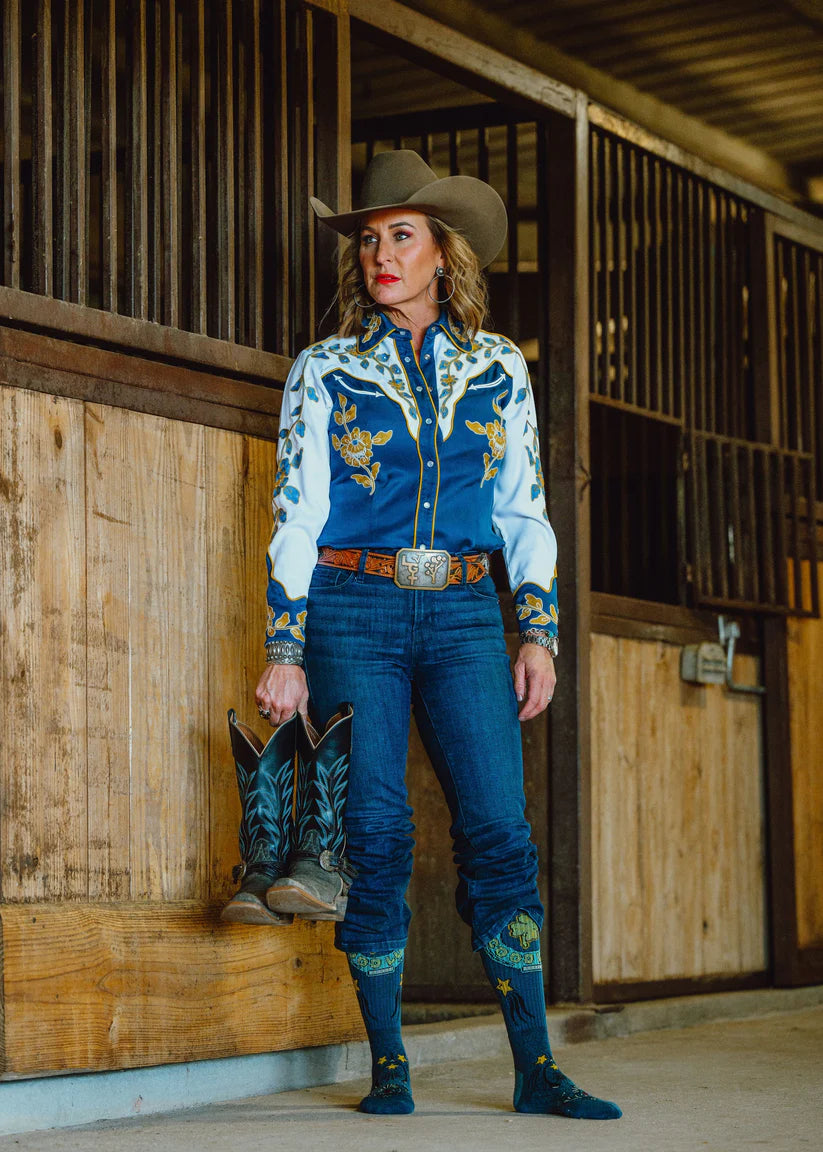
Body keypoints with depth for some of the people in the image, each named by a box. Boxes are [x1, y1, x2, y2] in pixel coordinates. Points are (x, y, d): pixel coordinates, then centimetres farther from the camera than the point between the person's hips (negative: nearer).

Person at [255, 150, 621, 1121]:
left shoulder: (498, 368, 12)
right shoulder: (325, 371, 7)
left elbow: (525, 511, 13)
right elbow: (295, 516, 2)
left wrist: (539, 633, 3)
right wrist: (284, 653, -5)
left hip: (463, 614, 1)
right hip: (354, 612, -1)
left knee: (499, 832, -7)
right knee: (376, 839, -4)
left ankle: (536, 1070, -3)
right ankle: (388, 1068, 5)